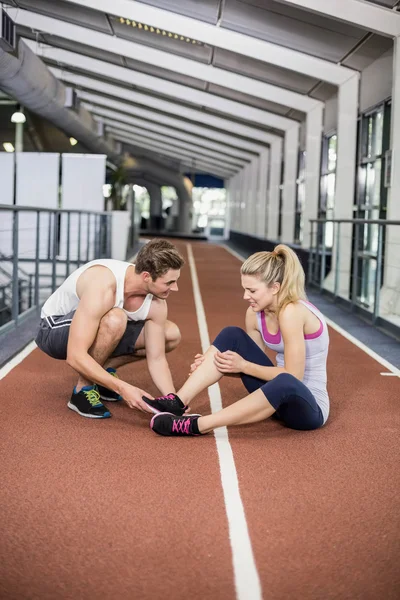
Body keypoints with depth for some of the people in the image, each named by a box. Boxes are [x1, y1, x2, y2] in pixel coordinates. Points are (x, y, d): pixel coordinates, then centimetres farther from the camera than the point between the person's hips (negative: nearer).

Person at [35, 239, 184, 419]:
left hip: (97, 328, 7)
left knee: (171, 335, -2)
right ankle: (83, 390, -16)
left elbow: (157, 358, -8)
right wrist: (123, 388, -44)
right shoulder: (103, 288, -37)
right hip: (55, 329, -7)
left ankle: (102, 372, 7)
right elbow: (75, 357, -39)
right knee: (114, 319, -38)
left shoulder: (156, 303, -15)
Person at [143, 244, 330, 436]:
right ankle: (178, 401, -15)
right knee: (231, 335, -4)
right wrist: (211, 363, -9)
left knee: (284, 384, -42)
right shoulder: (255, 313, -2)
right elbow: (256, 363, 6)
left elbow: (292, 376, -25)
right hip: (280, 396, 8)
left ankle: (197, 425, -37)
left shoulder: (291, 311, -25)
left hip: (310, 406, -7)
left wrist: (243, 366, -18)